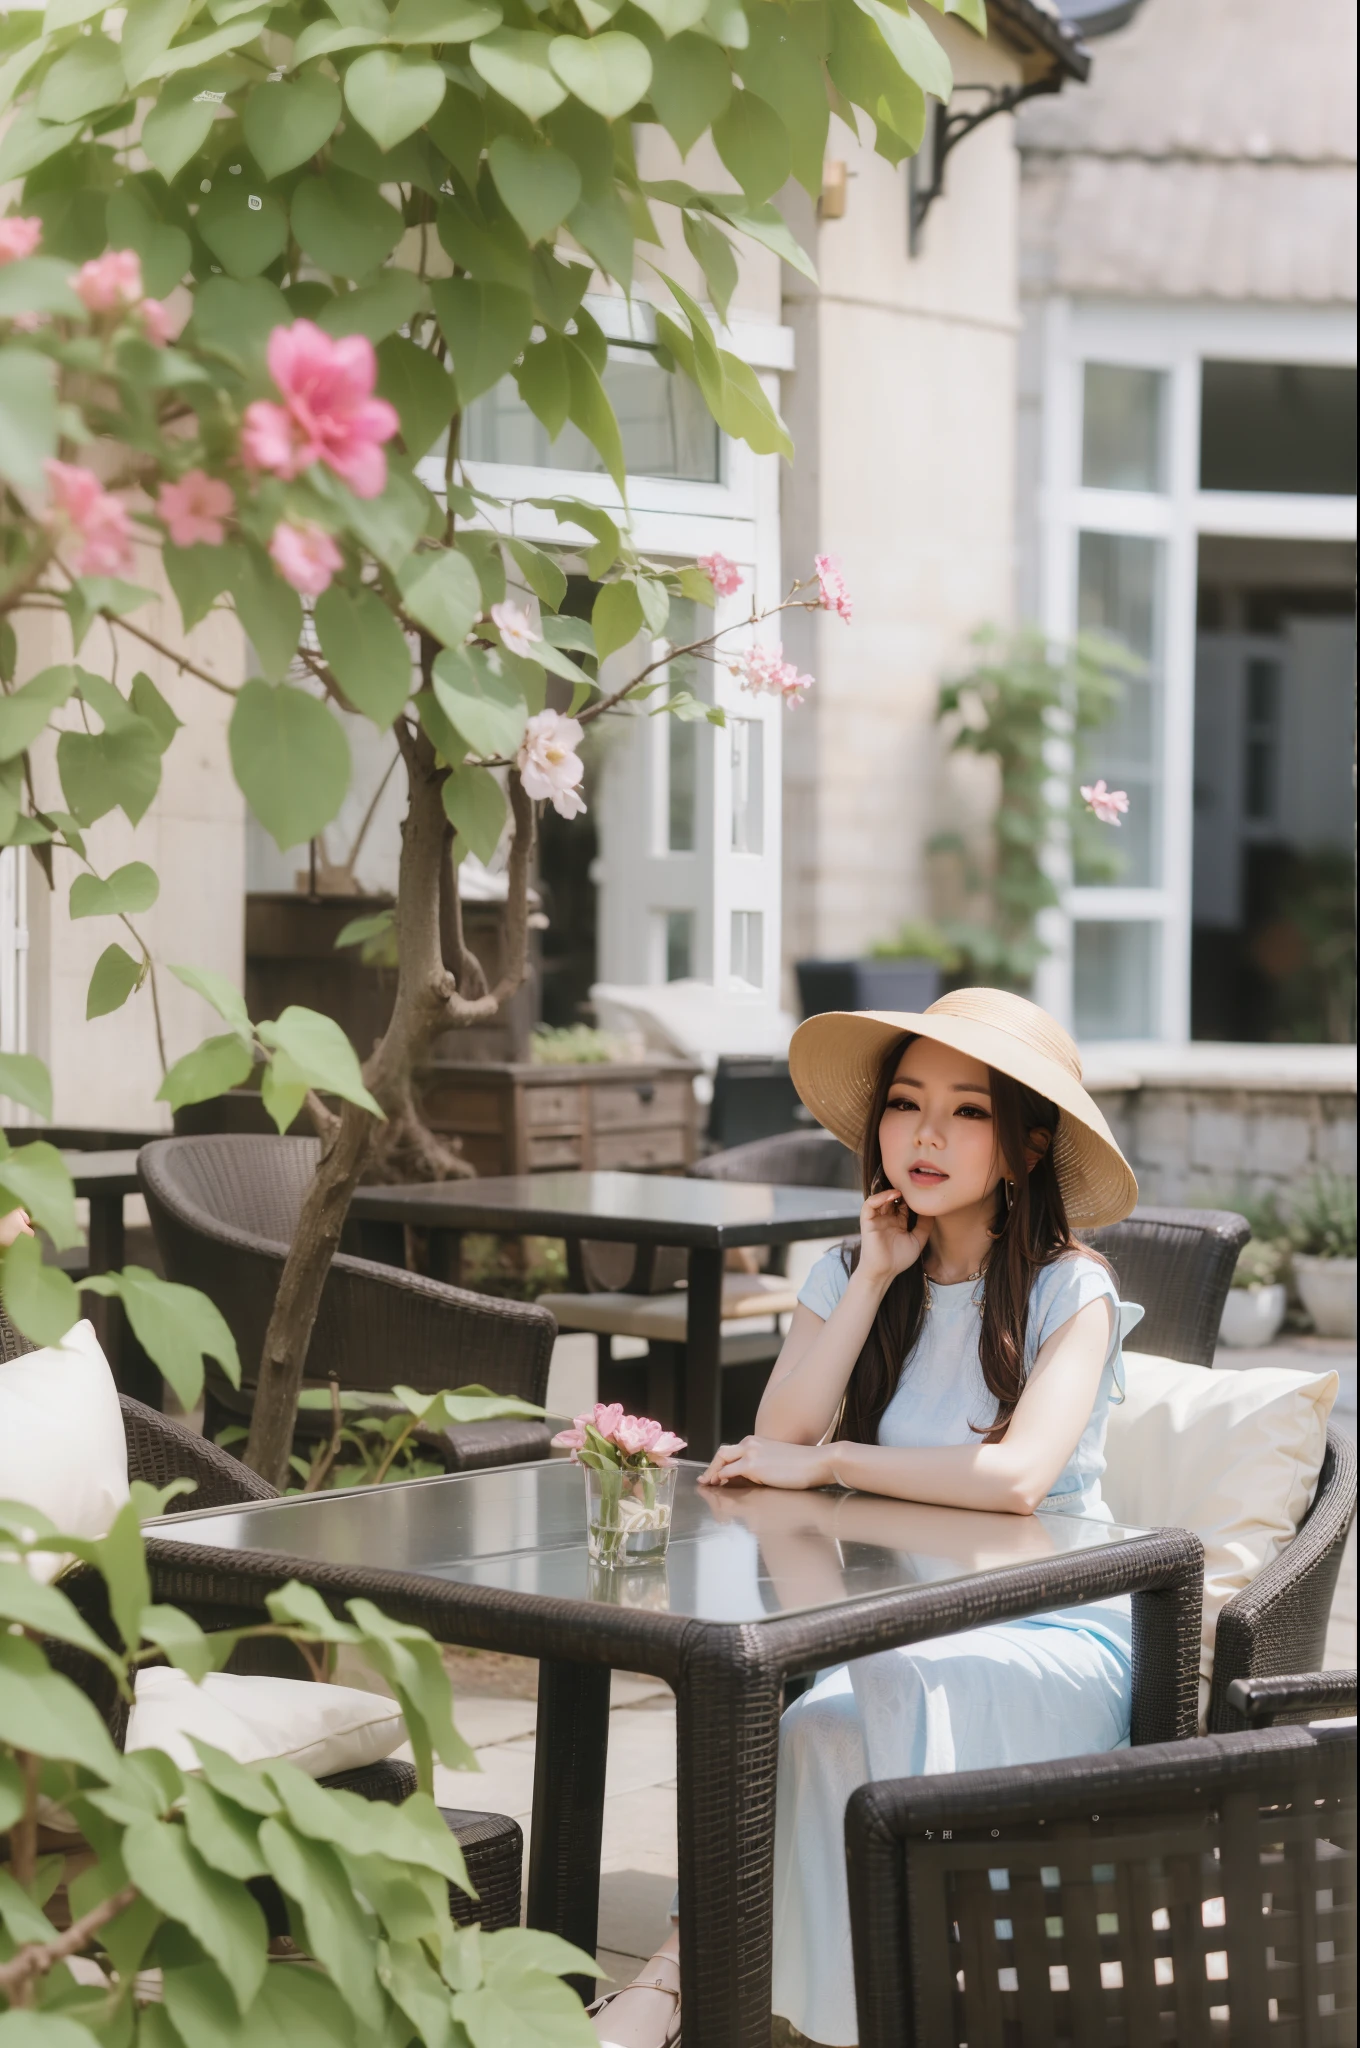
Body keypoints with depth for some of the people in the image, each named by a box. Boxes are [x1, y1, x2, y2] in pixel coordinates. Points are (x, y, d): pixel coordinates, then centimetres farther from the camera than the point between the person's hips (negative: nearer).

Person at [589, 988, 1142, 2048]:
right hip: (890, 1632, 3)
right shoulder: (849, 1274, 9)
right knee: (811, 1732, -31)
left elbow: (1018, 1476, -23)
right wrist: (877, 1277, -8)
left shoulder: (1070, 1291, -6)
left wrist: (825, 1462, -15)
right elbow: (776, 1443, -7)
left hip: (1053, 1635, -3)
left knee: (909, 1683, -35)